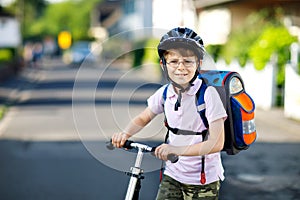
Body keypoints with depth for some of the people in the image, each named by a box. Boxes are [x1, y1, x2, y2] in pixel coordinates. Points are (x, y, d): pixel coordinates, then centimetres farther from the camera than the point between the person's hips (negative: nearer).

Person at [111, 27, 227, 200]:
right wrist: (126, 134, -5)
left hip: (203, 180, -4)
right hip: (173, 175, 4)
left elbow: (217, 143, -21)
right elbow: (143, 118, 16)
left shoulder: (208, 93, -17)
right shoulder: (165, 93, -2)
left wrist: (176, 149, -31)